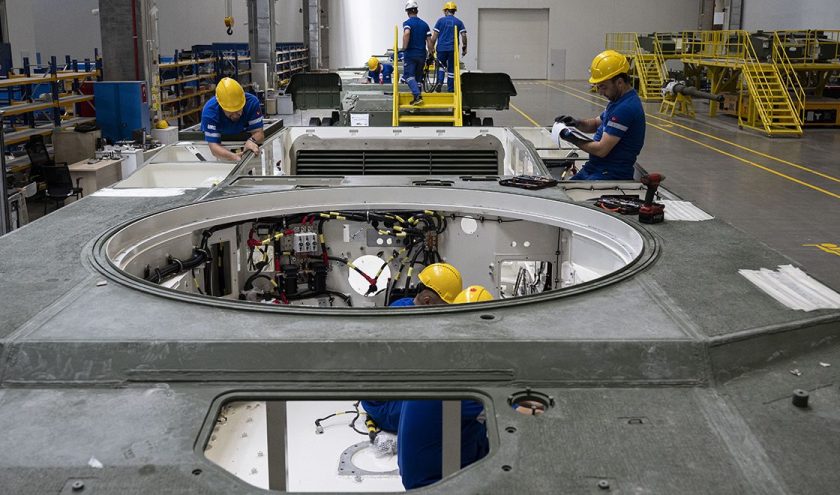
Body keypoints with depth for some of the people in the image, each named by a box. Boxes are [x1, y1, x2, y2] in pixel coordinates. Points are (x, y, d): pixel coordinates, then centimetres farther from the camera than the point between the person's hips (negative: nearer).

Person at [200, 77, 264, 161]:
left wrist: (252, 141, -49)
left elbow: (258, 133, -25)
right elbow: (214, 146, -35)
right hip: (221, 144, -2)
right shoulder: (209, 110, -32)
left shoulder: (252, 102, -28)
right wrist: (233, 156, -55)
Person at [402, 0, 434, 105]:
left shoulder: (407, 23, -5)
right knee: (418, 77, 14)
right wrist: (431, 54, 11)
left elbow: (406, 33, -26)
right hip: (422, 55, 5)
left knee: (409, 76, -4)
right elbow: (429, 40, 6)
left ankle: (417, 96, -25)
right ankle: (417, 99, 12)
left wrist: (404, 48, -18)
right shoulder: (424, 24, 10)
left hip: (410, 54, -5)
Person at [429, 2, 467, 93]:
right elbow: (464, 36, -3)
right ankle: (450, 89, 8)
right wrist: (464, 47, 7)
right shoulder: (459, 22, 6)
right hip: (453, 49, 0)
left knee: (441, 66, 18)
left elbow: (434, 36, 0)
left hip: (441, 48, 0)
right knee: (451, 69, 8)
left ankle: (439, 81, -7)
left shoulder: (441, 20, 3)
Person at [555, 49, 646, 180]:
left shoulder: (626, 108, -21)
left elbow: (601, 150, -21)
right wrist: (576, 123, 5)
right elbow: (596, 124, 26)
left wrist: (573, 139, -6)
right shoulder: (619, 100, 13)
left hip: (612, 175, -10)